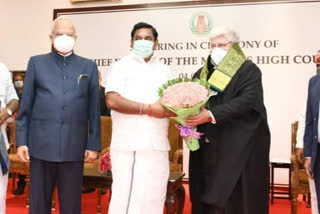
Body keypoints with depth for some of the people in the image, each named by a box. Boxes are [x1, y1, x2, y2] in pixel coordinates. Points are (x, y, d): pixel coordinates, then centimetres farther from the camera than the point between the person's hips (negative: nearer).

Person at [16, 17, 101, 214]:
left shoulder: (88, 66, 8)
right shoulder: (36, 63, 7)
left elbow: (94, 110, 5)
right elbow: (25, 107, 5)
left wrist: (94, 144, 2)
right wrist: (21, 141, 0)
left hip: (74, 146, 0)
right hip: (41, 145, 0)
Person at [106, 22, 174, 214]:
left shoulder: (164, 70, 16)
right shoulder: (122, 66, 2)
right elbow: (112, 100, -12)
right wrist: (148, 109, -14)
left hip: (157, 145, 4)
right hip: (128, 145, -4)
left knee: (153, 197, 7)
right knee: (126, 196, 1)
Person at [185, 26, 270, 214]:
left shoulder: (248, 70, -1)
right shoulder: (202, 73, 16)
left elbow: (247, 100, -17)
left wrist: (212, 115, -26)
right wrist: (187, 121, -7)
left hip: (239, 146, -5)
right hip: (207, 146, 5)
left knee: (236, 198, 0)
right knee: (208, 197, 8)